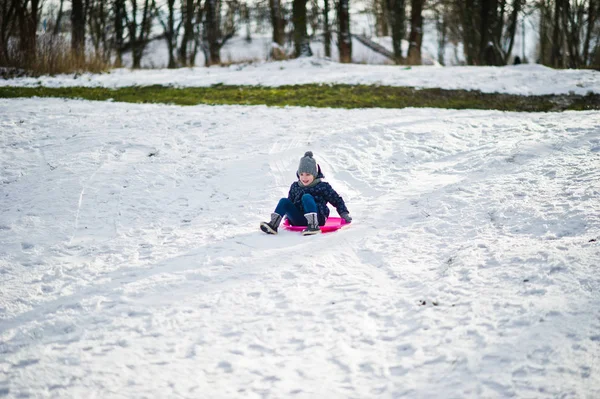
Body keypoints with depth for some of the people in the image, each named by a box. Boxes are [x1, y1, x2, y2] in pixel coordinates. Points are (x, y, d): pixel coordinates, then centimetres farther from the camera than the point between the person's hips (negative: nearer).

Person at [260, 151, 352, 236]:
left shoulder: (323, 187, 2)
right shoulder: (295, 186, 14)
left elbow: (337, 200, 7)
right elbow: (291, 201, 28)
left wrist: (344, 214, 3)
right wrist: (288, 215, 20)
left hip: (317, 218, -4)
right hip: (299, 221, 4)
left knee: (306, 197, -28)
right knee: (284, 201, -12)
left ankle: (313, 226, -43)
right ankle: (273, 224, -29)